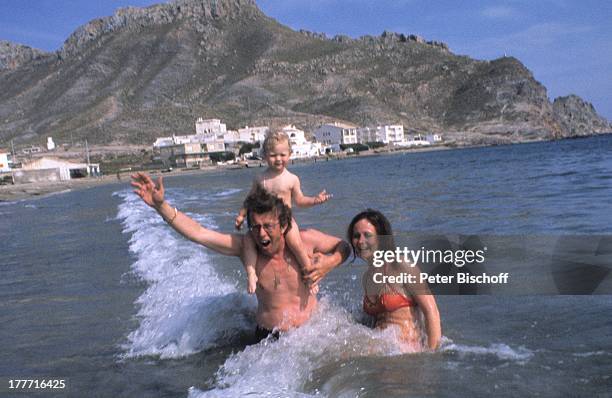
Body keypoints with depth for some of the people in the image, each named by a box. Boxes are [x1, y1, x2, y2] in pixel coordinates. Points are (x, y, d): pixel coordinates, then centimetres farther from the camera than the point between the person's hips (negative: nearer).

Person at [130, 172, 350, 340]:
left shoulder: (305, 240, -12)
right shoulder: (246, 247, -11)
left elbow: (343, 246, 5)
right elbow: (198, 233, -17)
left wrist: (330, 262, -17)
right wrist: (160, 205, -26)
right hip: (269, 337, 0)